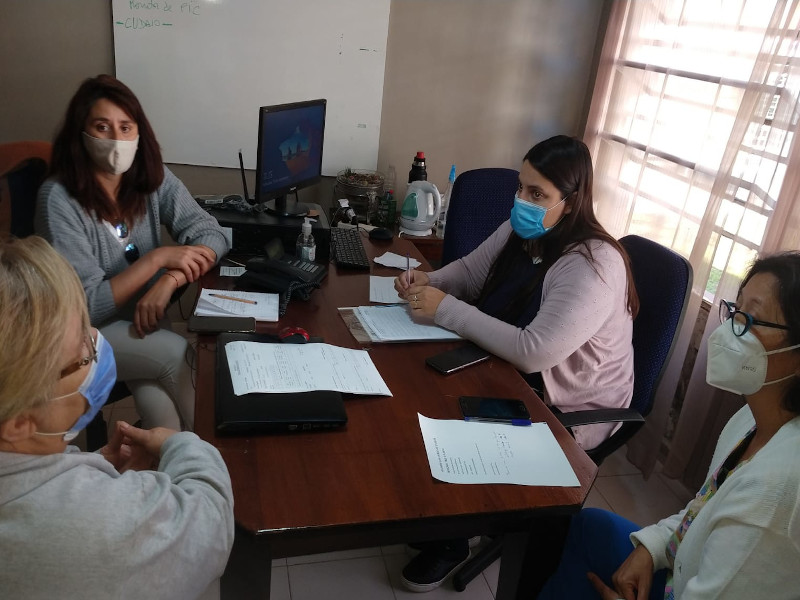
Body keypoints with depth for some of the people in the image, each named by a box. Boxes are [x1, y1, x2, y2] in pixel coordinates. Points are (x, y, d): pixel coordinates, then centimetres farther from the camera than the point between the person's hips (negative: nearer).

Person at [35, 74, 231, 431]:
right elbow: (85, 306, -22)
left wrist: (168, 282, -27)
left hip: (140, 318, 3)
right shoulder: (59, 198, -21)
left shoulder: (153, 178, -6)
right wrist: (159, 258, -27)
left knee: (160, 414, -23)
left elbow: (213, 236, -10)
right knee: (177, 354, -25)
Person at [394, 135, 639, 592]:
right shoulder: (521, 231, -3)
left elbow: (533, 352, -37)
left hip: (569, 410, -7)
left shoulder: (593, 267, -29)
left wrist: (445, 309, -32)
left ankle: (450, 543, 13)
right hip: (513, 374, 8)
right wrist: (429, 281, -13)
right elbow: (469, 270, 9)